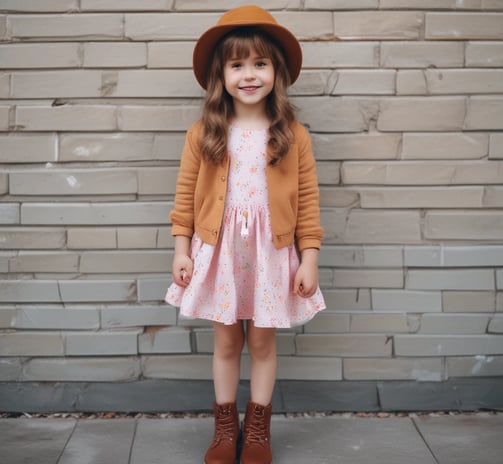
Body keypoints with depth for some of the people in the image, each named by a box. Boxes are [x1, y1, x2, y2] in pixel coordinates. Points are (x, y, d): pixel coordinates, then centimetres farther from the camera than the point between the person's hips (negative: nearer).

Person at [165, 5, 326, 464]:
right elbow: (186, 198, 2)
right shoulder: (202, 134, -3)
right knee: (226, 341, 13)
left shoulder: (294, 136, -5)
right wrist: (181, 251, 0)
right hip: (218, 251, 1)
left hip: (271, 253, -1)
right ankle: (225, 426, 29)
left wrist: (309, 260, -5)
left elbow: (307, 203, -4)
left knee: (262, 341, 11)